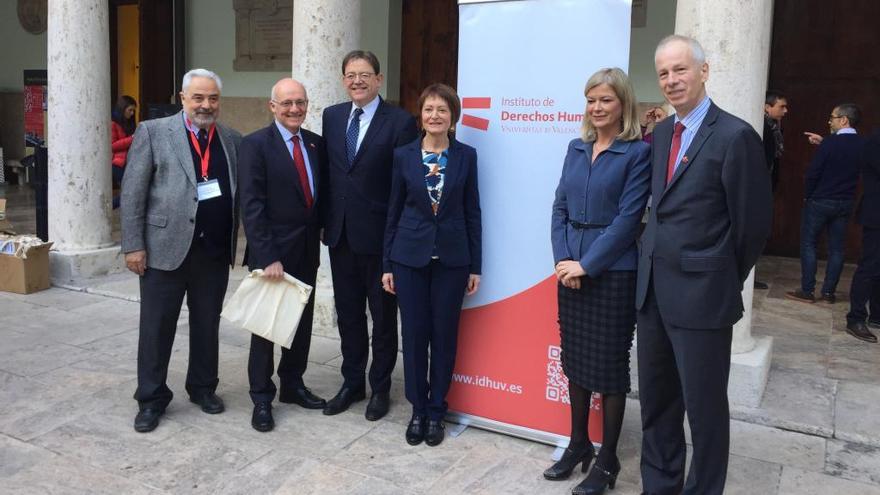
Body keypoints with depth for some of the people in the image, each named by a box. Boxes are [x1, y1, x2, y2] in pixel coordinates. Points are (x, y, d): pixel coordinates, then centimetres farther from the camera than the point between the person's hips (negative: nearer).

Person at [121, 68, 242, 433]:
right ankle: (151, 398, 22)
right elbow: (132, 193, -4)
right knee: (157, 326, 6)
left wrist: (233, 243, 4)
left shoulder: (232, 140, 7)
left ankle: (203, 387, 31)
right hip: (166, 247, -3)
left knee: (207, 324, 14)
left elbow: (238, 194, 9)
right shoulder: (153, 132, -2)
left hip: (215, 250, 3)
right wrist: (133, 245, -8)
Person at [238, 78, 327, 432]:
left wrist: (320, 235, 1)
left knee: (302, 321, 14)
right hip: (272, 253, -5)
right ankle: (261, 398, 19)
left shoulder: (315, 144, 7)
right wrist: (267, 257, -19)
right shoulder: (255, 145, -10)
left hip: (307, 250, 5)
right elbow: (252, 207, -15)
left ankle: (293, 384, 31)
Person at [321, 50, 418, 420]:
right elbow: (327, 171, 12)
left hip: (379, 235, -5)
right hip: (340, 233, 5)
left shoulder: (400, 122, -9)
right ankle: (352, 383, 30)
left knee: (383, 316, 9)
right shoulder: (332, 116, 8)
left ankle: (380, 388, 25)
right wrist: (326, 220, 7)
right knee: (348, 313, 15)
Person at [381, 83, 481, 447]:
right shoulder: (403, 155, 2)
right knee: (414, 334, 5)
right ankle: (418, 409, 22)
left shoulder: (466, 156, 2)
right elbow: (393, 211, 5)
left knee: (444, 335, 6)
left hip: (452, 257, 0)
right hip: (410, 256, 0)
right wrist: (387, 264, 3)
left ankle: (436, 411, 22)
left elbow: (472, 212, 3)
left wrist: (475, 266, 1)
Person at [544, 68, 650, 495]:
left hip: (612, 273, -5)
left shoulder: (638, 153, -7)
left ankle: (607, 460, 18)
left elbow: (628, 218, -13)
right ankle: (578, 444, 30)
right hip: (571, 270, 5)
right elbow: (560, 208, 8)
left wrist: (586, 265, -15)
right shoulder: (576, 148, 10)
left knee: (609, 367, 4)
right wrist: (562, 259, -6)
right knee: (575, 361, 13)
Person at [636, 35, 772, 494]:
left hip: (701, 296, -7)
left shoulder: (735, 135, -12)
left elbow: (754, 222, -8)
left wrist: (723, 281, 2)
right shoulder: (660, 133, 10)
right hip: (652, 290, 7)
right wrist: (653, 268, 7)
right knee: (656, 401, 17)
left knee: (704, 405, 7)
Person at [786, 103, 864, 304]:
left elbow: (813, 172, -15)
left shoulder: (831, 143, -17)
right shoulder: (863, 145, 1)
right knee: (836, 248, 10)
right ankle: (829, 292, 14)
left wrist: (807, 196, 1)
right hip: (846, 203, 6)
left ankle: (807, 291, 2)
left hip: (820, 202, -5)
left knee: (808, 244, 3)